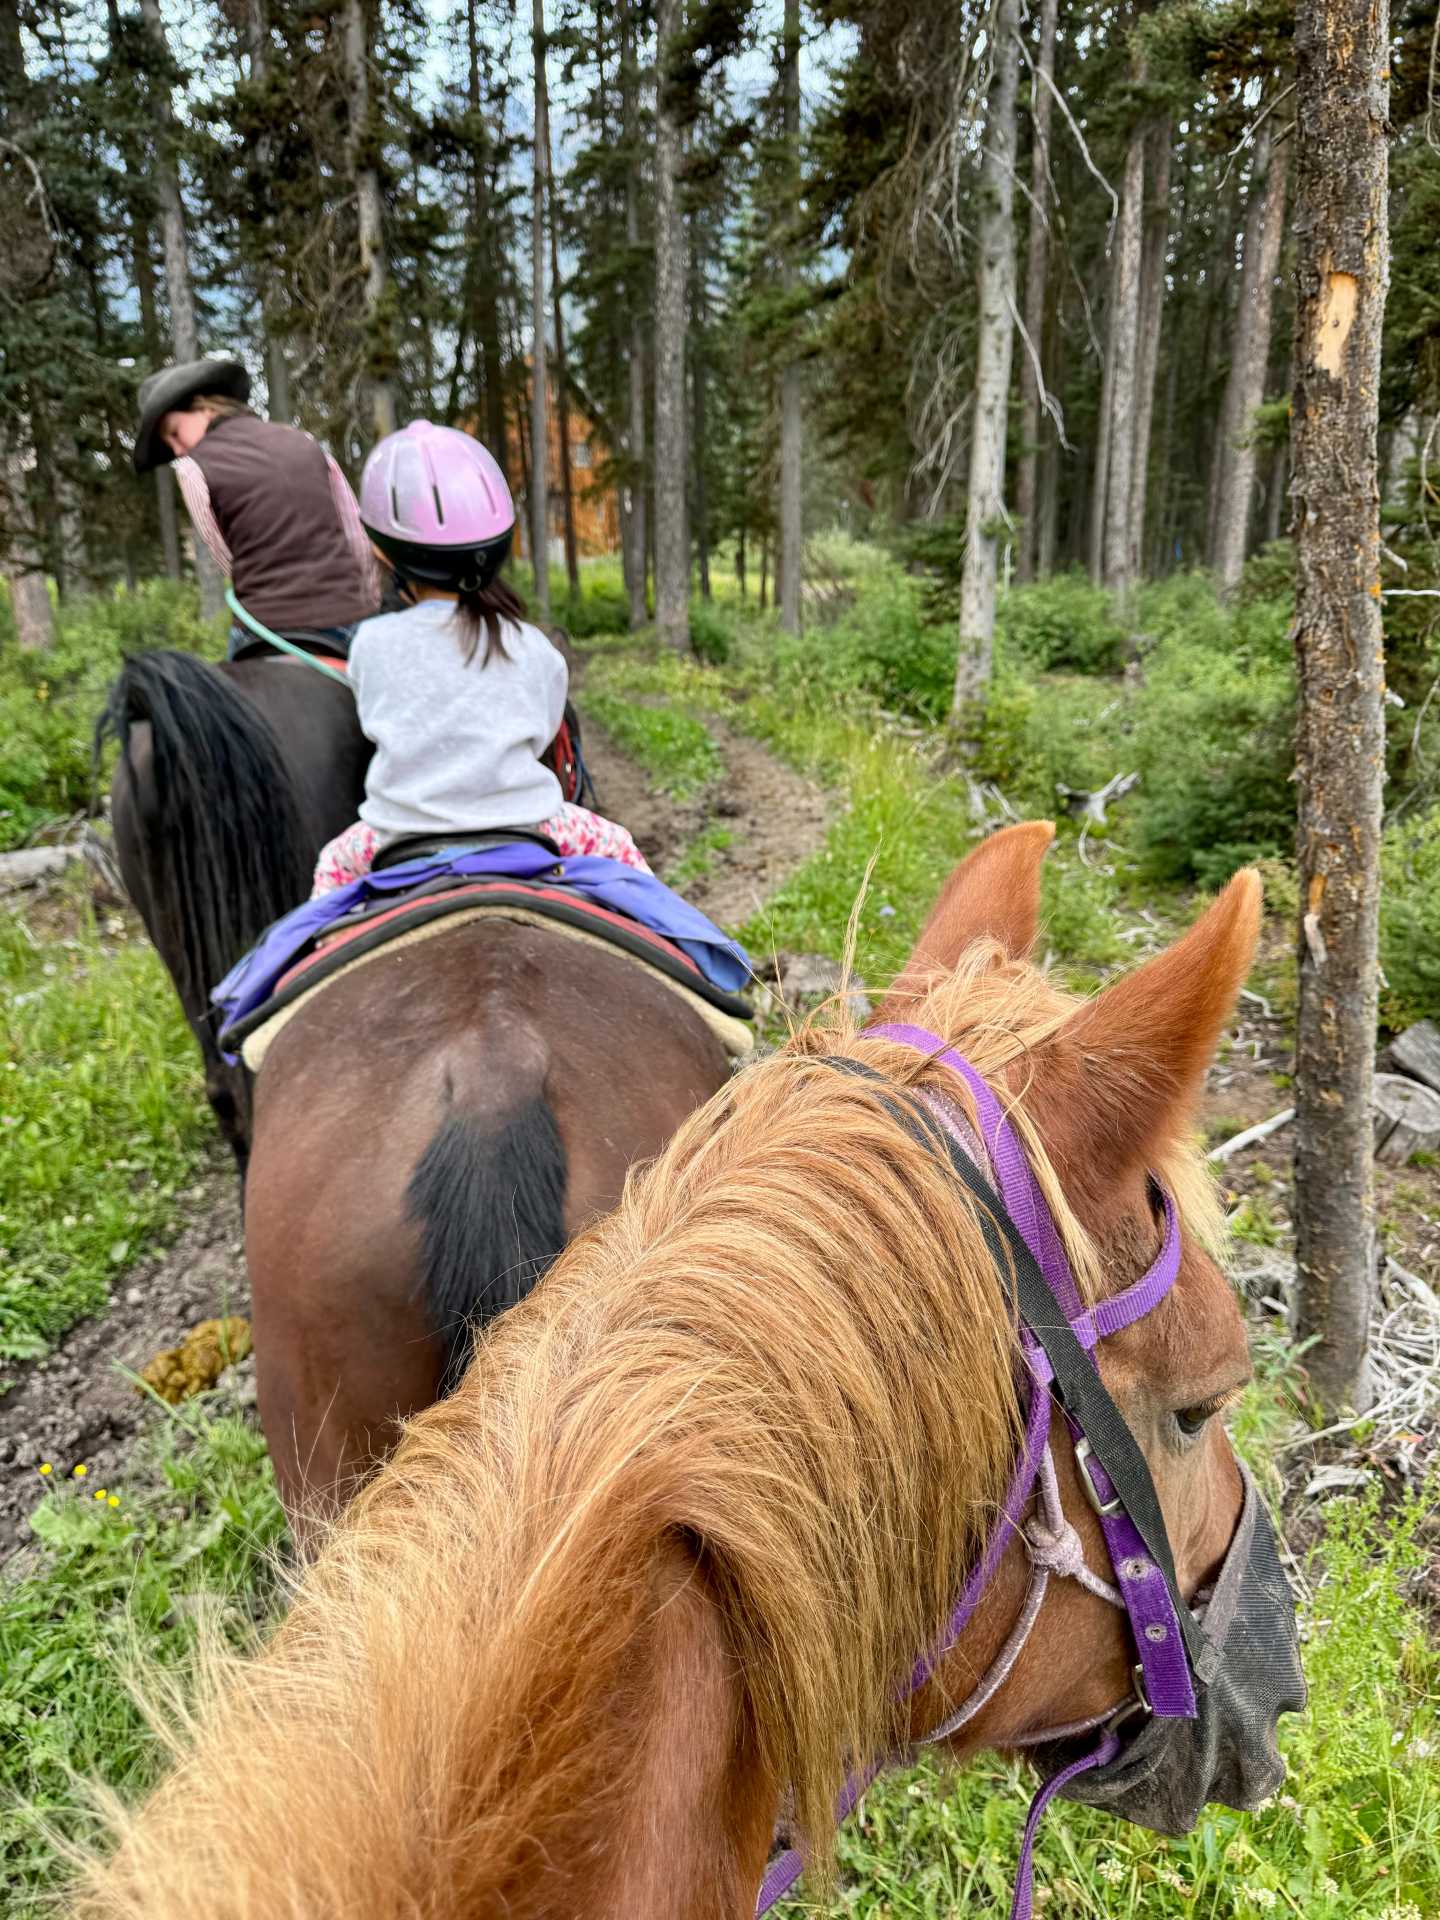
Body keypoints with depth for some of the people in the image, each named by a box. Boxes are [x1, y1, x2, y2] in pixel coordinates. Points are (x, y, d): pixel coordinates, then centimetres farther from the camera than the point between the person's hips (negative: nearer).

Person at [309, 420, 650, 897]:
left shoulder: (371, 642, -6)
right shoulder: (533, 648, -6)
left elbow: (374, 722, 7)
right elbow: (539, 738, 3)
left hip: (403, 834, 1)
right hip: (521, 824, -1)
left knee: (334, 862, 31)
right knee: (618, 849, 23)